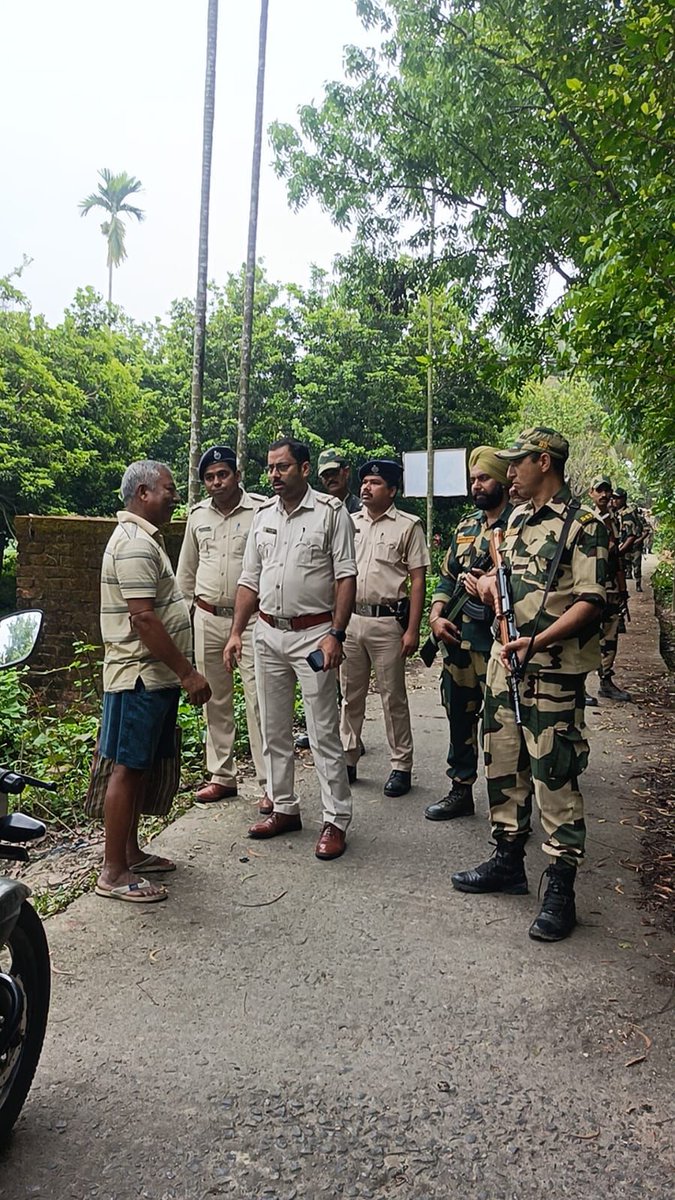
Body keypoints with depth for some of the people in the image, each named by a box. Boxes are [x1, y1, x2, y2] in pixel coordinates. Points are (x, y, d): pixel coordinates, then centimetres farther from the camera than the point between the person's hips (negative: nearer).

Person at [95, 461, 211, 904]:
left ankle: (131, 852, 28)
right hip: (139, 677, -10)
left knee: (140, 767, 16)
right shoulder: (135, 543, -18)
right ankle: (114, 873, 7)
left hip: (155, 677, 10)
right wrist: (188, 673, -22)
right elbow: (144, 619, -25)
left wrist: (180, 671, 22)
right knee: (127, 769, -3)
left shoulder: (145, 538, 16)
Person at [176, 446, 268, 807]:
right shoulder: (198, 514, 11)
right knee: (215, 700, 12)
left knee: (259, 700, -7)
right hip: (208, 618, 5)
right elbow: (187, 569, 19)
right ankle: (221, 776, 25)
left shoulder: (261, 510, -6)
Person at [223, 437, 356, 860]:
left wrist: (335, 634, -18)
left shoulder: (331, 511, -6)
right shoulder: (263, 515, 11)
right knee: (274, 729, 13)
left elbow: (346, 576, -10)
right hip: (268, 632, 6)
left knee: (324, 731, -2)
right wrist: (237, 632, 7)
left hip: (313, 633, -6)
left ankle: (337, 820, 7)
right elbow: (250, 579, 14)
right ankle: (285, 808, 26)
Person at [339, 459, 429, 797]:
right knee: (350, 694, 12)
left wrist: (412, 630, -11)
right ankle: (347, 759, 23)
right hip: (349, 619, 5)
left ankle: (401, 766, 14)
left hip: (387, 621, -4)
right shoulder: (349, 523, 11)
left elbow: (417, 580, -5)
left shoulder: (408, 526, -2)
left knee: (393, 697, 3)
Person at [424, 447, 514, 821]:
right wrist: (436, 616, 4)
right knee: (460, 716, 15)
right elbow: (447, 576, 17)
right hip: (459, 637, 7)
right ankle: (460, 791, 29)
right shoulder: (466, 526, 15)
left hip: (500, 640, -7)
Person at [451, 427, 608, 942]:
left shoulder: (582, 524, -10)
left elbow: (590, 602, -18)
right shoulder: (518, 519, 15)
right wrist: (492, 579, 6)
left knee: (554, 777, -4)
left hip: (553, 673, -8)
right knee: (504, 765, 15)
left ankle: (560, 889, 7)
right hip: (505, 663, 8)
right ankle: (508, 861, 30)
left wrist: (536, 641, -27)